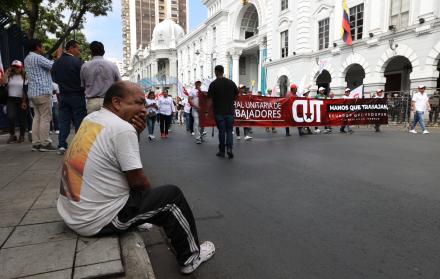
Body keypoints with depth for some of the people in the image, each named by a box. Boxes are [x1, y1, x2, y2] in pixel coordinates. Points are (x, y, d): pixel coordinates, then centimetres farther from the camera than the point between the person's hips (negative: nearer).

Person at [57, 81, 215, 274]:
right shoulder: (123, 128, -22)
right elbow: (138, 181, -15)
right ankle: (190, 257, 18)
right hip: (97, 220, -9)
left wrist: (136, 133, -5)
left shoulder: (90, 118, 5)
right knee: (172, 196, 1)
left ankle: (134, 227, 46)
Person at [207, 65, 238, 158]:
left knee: (221, 131, 7)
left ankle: (222, 151, 14)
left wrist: (208, 111, 0)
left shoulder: (213, 84, -6)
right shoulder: (231, 82, 3)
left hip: (219, 112, -2)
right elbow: (237, 95, 9)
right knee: (229, 130, 10)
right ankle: (229, 148, -9)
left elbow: (210, 100, -9)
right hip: (230, 111, 2)